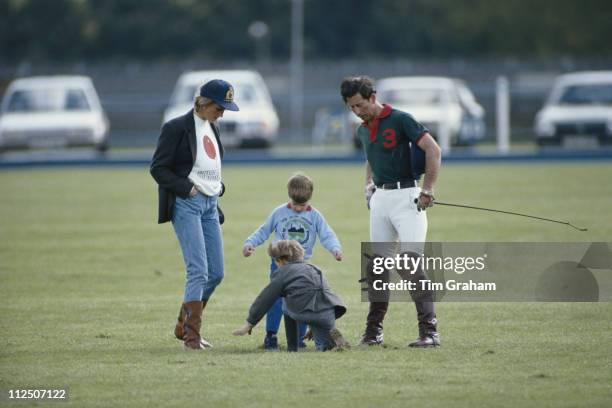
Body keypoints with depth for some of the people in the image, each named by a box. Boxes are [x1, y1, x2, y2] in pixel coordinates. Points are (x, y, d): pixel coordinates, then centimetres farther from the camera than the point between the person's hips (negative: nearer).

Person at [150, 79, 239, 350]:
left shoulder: (213, 128, 16)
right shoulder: (177, 128, -9)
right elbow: (158, 168, -9)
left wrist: (218, 187, 8)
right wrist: (186, 188, -17)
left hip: (210, 204, 8)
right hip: (186, 204, -8)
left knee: (216, 273, 6)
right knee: (198, 270, -15)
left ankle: (183, 326, 19)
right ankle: (191, 335, -11)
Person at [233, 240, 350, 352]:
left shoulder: (283, 272, 11)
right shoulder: (314, 269, 30)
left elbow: (265, 299, 13)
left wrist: (250, 323, 21)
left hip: (306, 314, -5)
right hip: (328, 314, 5)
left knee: (287, 307, 28)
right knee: (324, 346, 25)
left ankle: (292, 348, 21)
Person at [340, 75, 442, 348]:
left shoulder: (400, 120, -9)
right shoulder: (363, 131, 14)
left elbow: (433, 150, -13)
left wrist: (427, 190, -16)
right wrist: (369, 185, 15)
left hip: (406, 196, -7)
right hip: (380, 199, 7)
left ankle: (429, 331, -15)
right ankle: (373, 330, 13)